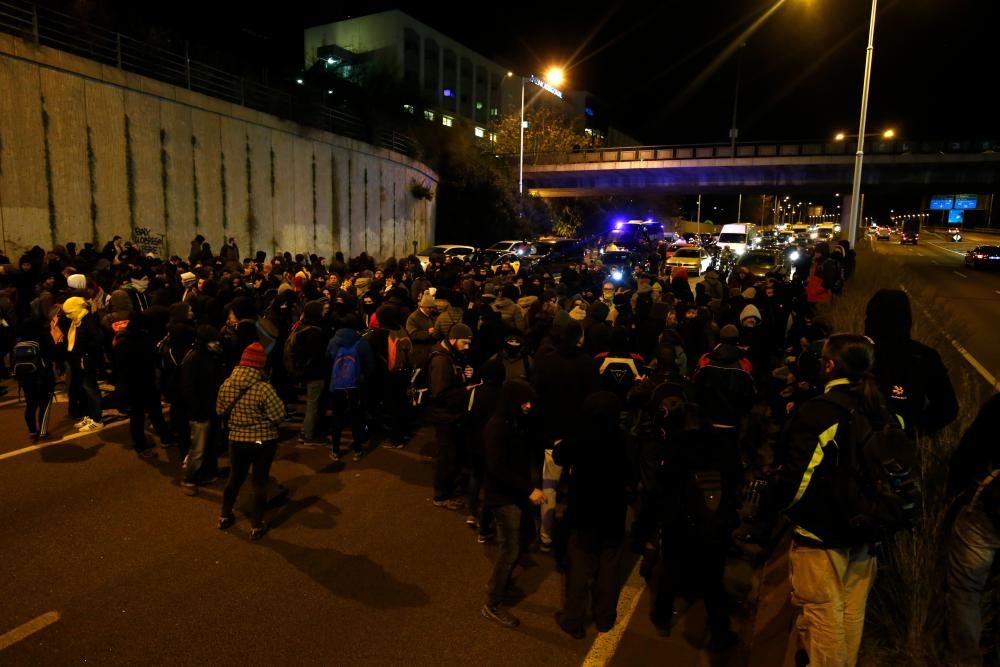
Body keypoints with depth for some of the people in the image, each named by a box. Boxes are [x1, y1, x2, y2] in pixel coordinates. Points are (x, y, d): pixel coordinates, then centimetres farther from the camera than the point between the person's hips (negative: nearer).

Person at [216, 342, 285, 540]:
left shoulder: (227, 384, -9)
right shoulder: (264, 388, -24)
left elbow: (220, 412, 5)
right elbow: (279, 415, -19)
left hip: (236, 440, 4)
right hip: (263, 441, -4)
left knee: (235, 478, 24)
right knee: (260, 482, 10)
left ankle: (224, 517, 41)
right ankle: (256, 526, 21)